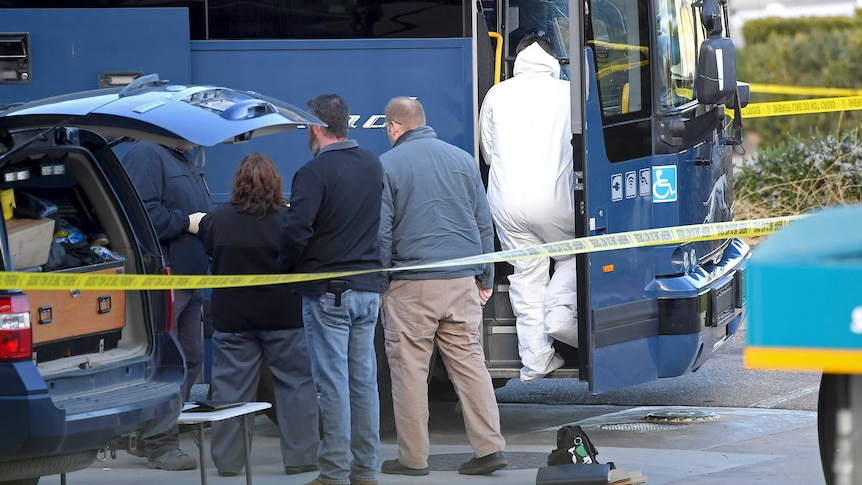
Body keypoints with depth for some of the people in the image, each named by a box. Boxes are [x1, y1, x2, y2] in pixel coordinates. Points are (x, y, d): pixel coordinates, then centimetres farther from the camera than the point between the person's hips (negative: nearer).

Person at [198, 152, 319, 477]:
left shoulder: (217, 219, -4)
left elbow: (207, 250, 14)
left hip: (231, 318, 2)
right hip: (284, 317, -2)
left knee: (230, 388, 8)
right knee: (296, 384, 7)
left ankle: (228, 461, 9)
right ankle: (299, 457, 6)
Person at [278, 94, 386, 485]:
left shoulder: (314, 173, -15)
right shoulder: (373, 166, 7)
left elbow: (296, 231, -20)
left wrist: (288, 269, -3)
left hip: (327, 291, -6)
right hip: (368, 288, 6)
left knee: (333, 382, -3)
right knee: (364, 379, 11)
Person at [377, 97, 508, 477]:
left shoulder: (387, 165, -3)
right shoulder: (462, 160, 11)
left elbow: (380, 233, -6)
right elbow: (484, 224, 14)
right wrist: (485, 278, 20)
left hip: (412, 285, -4)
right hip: (462, 283, 4)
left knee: (409, 368, 2)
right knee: (469, 362, 7)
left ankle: (413, 457, 4)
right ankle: (489, 447, 0)